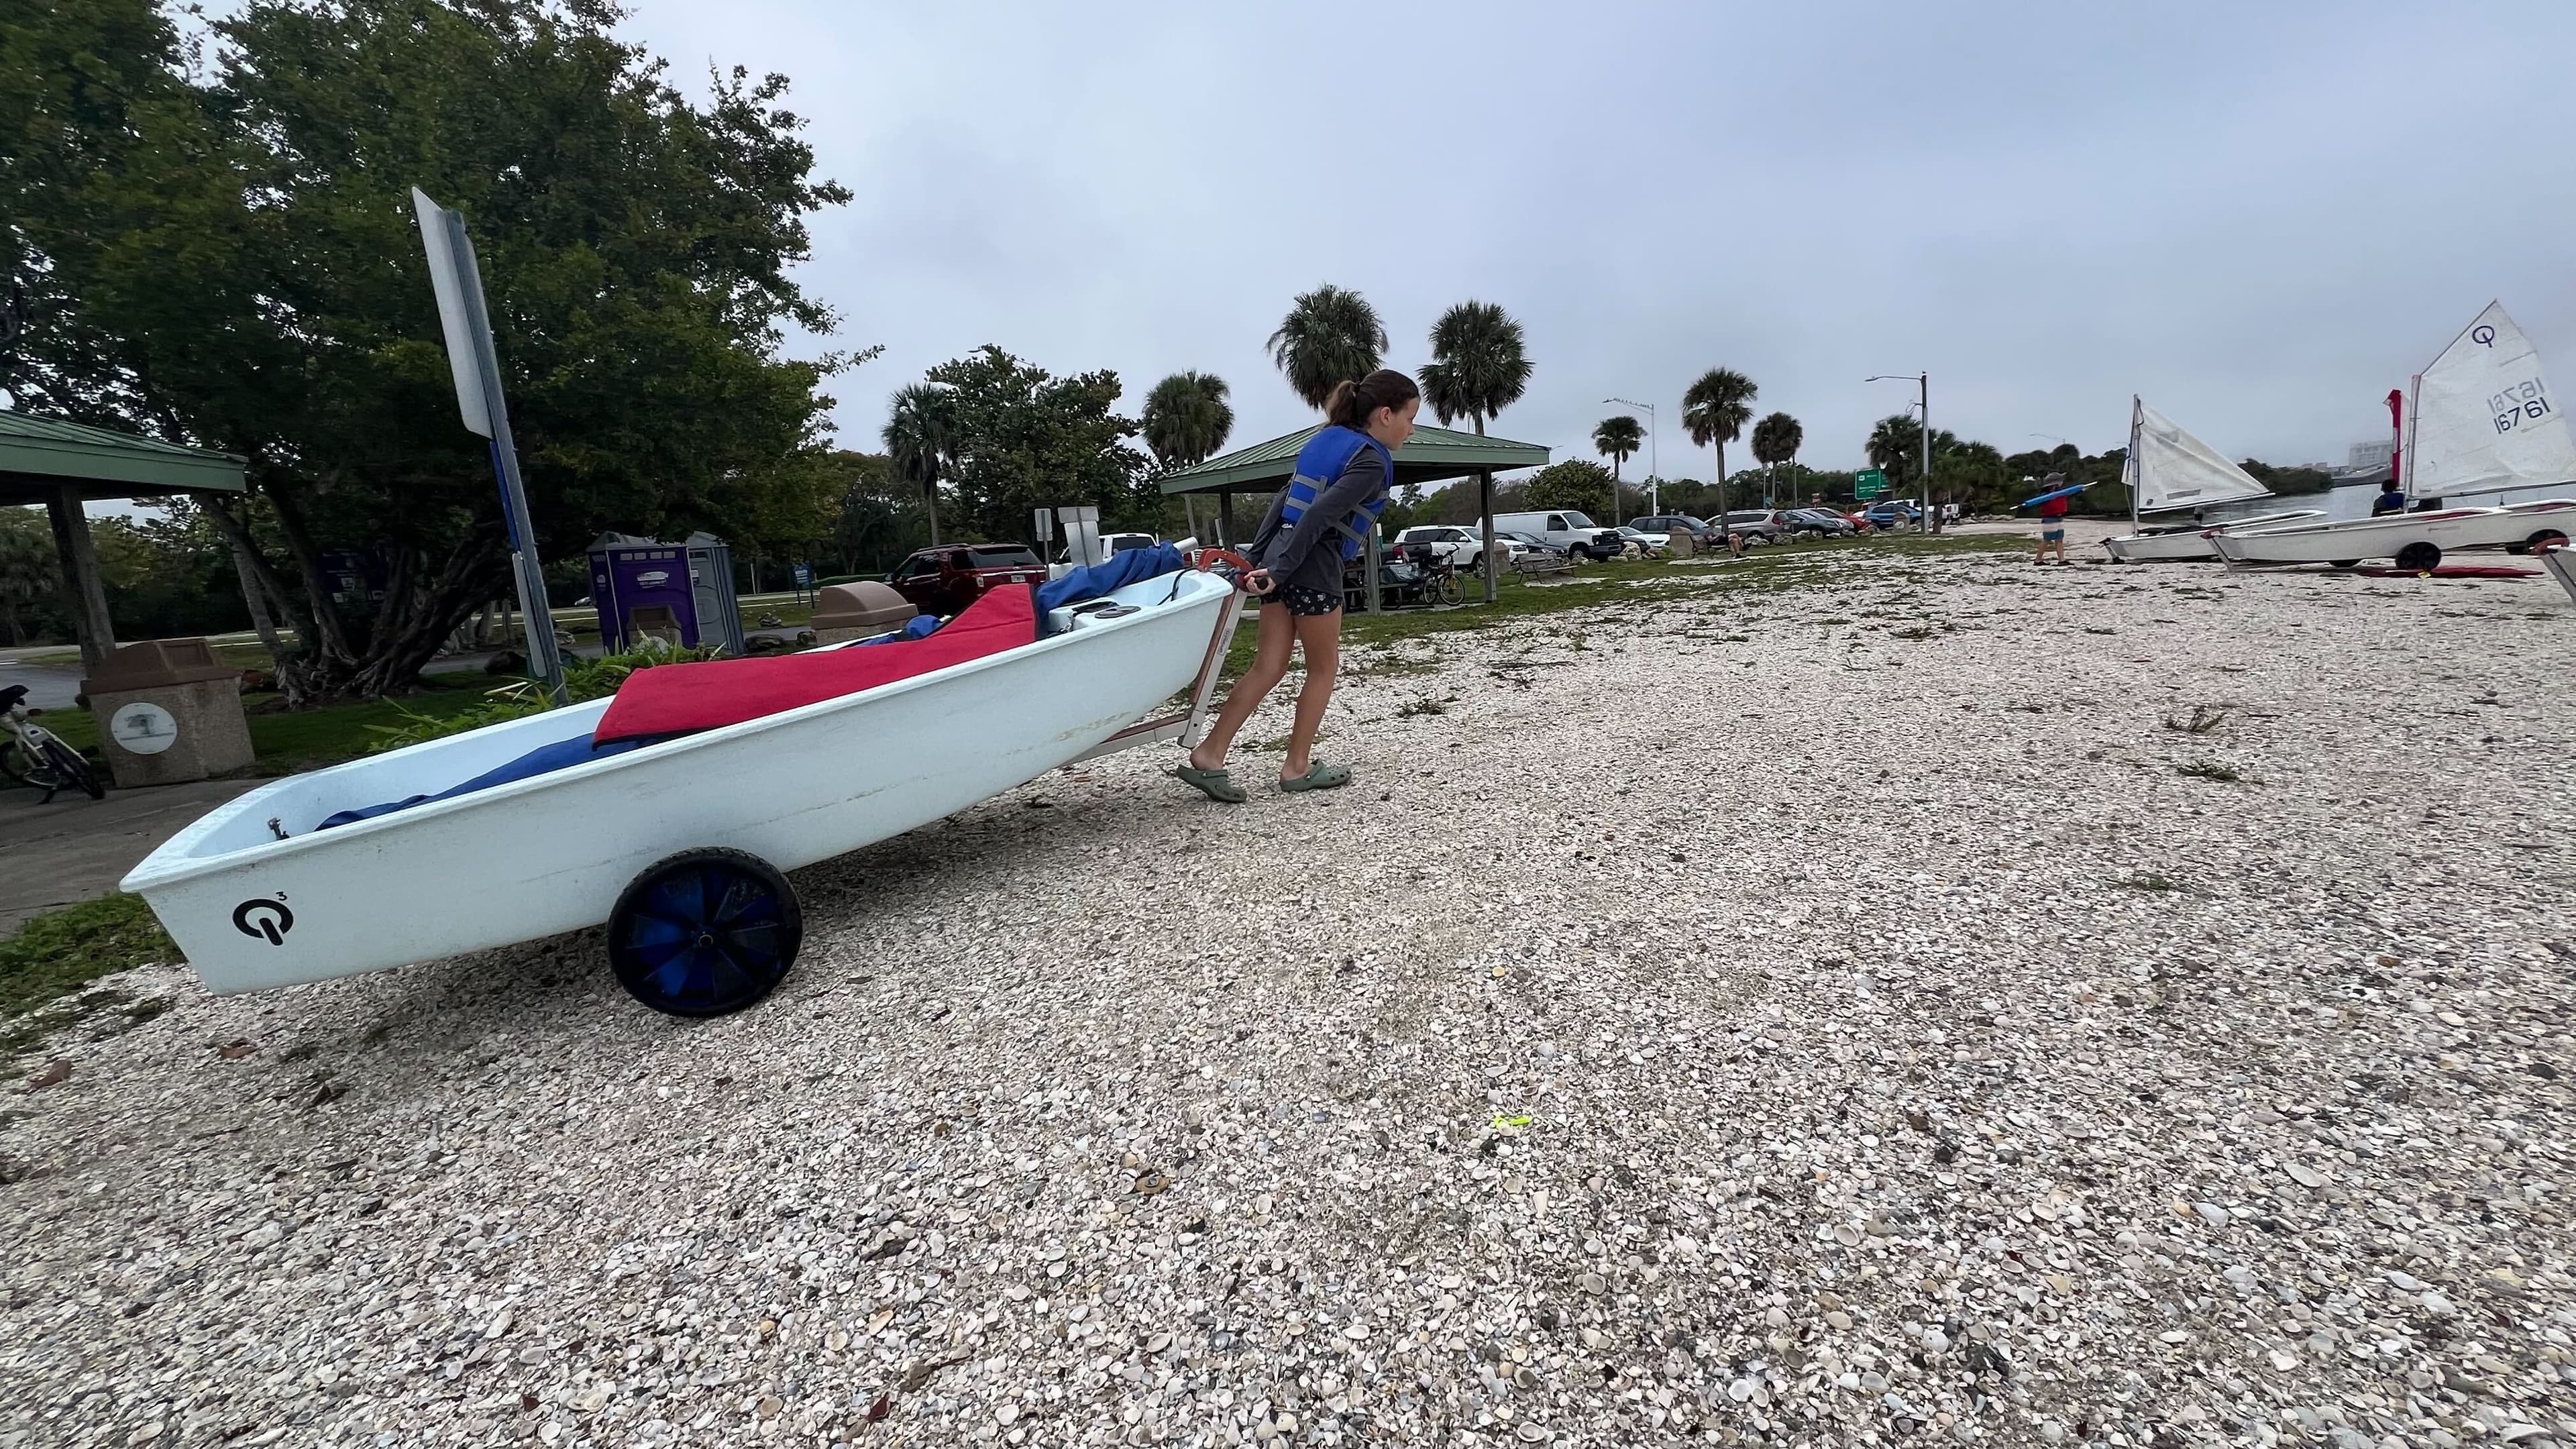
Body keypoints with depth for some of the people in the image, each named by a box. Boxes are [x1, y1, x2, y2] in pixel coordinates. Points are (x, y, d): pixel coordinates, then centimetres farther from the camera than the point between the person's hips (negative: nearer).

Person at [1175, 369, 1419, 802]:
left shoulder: (1327, 440, 16)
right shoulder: (1372, 462, -10)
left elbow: (1287, 499, 15)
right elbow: (1319, 517, -21)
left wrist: (1258, 556, 15)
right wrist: (1278, 570, -25)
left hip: (1279, 559, 8)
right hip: (1313, 568, -8)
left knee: (1268, 668, 8)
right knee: (1323, 668, 10)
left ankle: (1207, 756, 4)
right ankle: (1297, 767, 19)